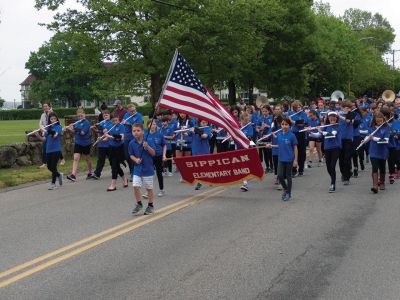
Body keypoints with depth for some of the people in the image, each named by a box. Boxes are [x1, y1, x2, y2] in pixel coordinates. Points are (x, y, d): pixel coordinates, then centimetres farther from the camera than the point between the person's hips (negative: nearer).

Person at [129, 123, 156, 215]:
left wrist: (147, 146, -28)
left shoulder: (148, 141, -10)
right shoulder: (132, 143, -1)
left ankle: (150, 206, 25)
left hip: (147, 168, -2)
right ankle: (139, 204, 16)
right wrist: (135, 159, -11)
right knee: (135, 186, -6)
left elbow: (153, 153, -13)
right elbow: (131, 155, 9)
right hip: (137, 169, 2)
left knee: (149, 188, 8)